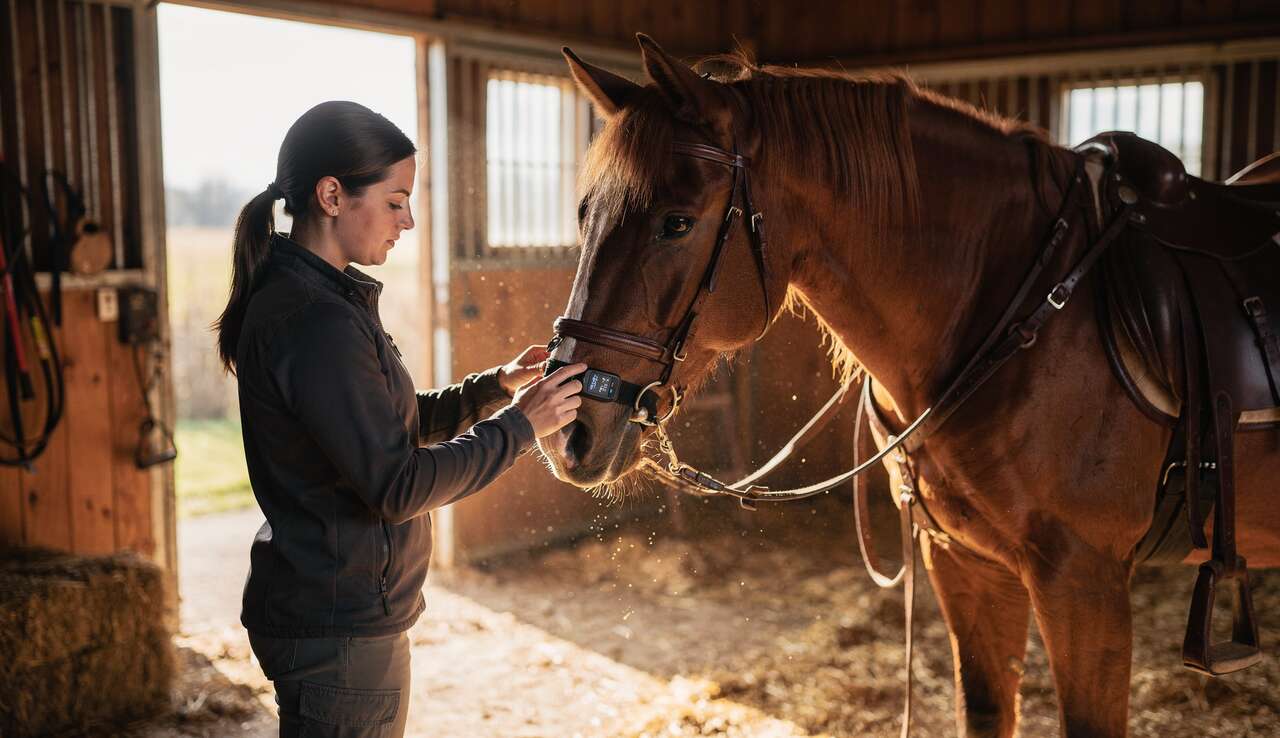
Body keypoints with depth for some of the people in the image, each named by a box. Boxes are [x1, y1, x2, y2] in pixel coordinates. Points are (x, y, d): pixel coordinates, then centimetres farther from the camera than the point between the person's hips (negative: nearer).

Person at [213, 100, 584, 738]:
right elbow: (398, 488, -24)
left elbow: (399, 424, 14)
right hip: (341, 630, -10)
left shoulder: (303, 297, 9)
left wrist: (495, 386, 2)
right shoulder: (317, 322, -24)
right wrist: (519, 425, -16)